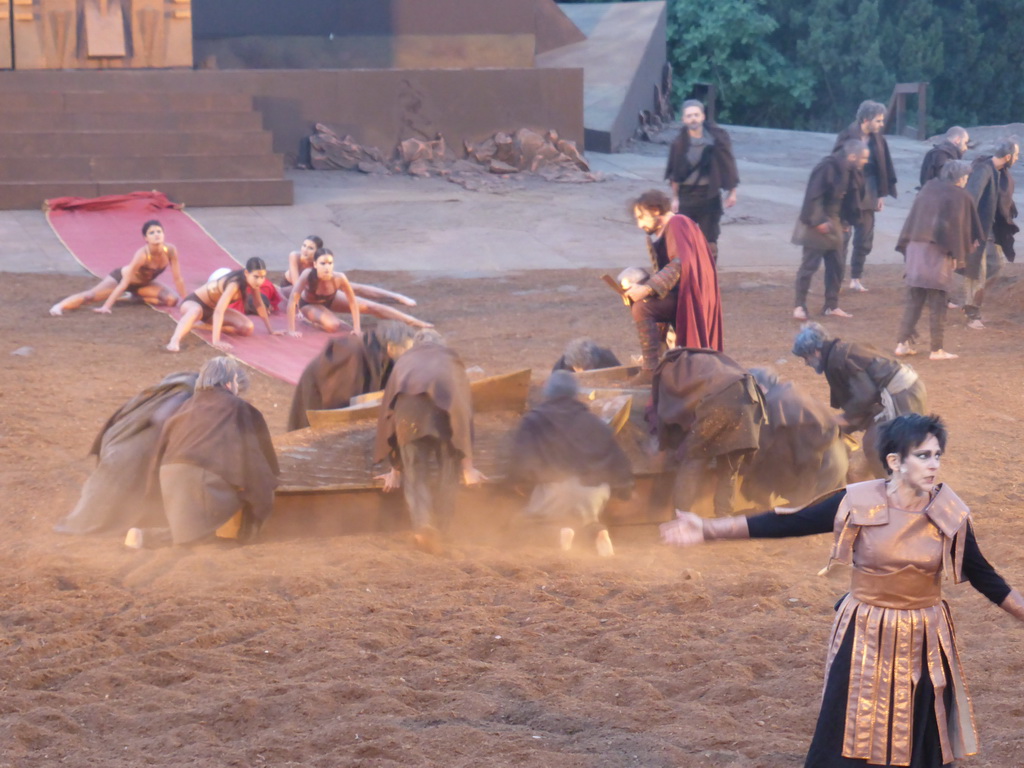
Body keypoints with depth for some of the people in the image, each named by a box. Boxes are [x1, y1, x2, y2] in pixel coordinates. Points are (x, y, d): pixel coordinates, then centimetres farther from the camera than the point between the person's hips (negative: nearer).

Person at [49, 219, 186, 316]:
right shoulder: (142, 254, -38)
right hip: (121, 276, -5)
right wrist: (106, 307, -41)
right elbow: (124, 283, -38)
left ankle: (136, 295, 9)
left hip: (143, 283, 6)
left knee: (172, 299, -12)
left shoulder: (171, 250, -26)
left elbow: (178, 278, -13)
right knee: (91, 296, -24)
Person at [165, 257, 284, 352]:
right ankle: (174, 341, -65)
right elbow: (219, 311, -45)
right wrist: (216, 340, -53)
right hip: (194, 302, -8)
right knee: (196, 311, -44)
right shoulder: (234, 284, -36)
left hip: (211, 309, 8)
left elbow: (259, 304, 4)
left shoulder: (252, 281, -13)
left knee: (248, 328, -11)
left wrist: (270, 330, 9)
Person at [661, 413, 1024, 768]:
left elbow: (983, 576, 5)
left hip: (924, 645, 2)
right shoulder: (858, 504, -12)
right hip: (864, 640, -2)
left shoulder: (950, 514, -7)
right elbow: (787, 523, -11)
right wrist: (709, 530, -15)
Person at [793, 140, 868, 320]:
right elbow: (813, 196, -22)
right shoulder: (827, 168, -20)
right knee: (809, 265, -4)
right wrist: (818, 221, -23)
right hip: (817, 224, -9)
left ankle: (831, 305, 20)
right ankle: (799, 305, 4)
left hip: (833, 223, 9)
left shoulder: (849, 171, 6)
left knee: (837, 265, 10)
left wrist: (847, 220, 9)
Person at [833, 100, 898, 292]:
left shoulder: (877, 139, 4)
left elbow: (883, 167, 9)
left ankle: (856, 278, 16)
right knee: (843, 236, -4)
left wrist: (882, 194, 6)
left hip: (868, 194, 5)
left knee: (865, 239, 7)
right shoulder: (847, 136, -11)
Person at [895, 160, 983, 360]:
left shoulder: (927, 188, 11)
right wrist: (957, 255, -7)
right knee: (938, 303, 1)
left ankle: (903, 343, 8)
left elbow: (913, 219, 11)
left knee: (913, 300, 11)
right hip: (938, 253, -5)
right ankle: (936, 349, 3)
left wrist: (907, 246, 13)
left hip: (915, 248, 5)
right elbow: (958, 227, -10)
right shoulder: (960, 197, -4)